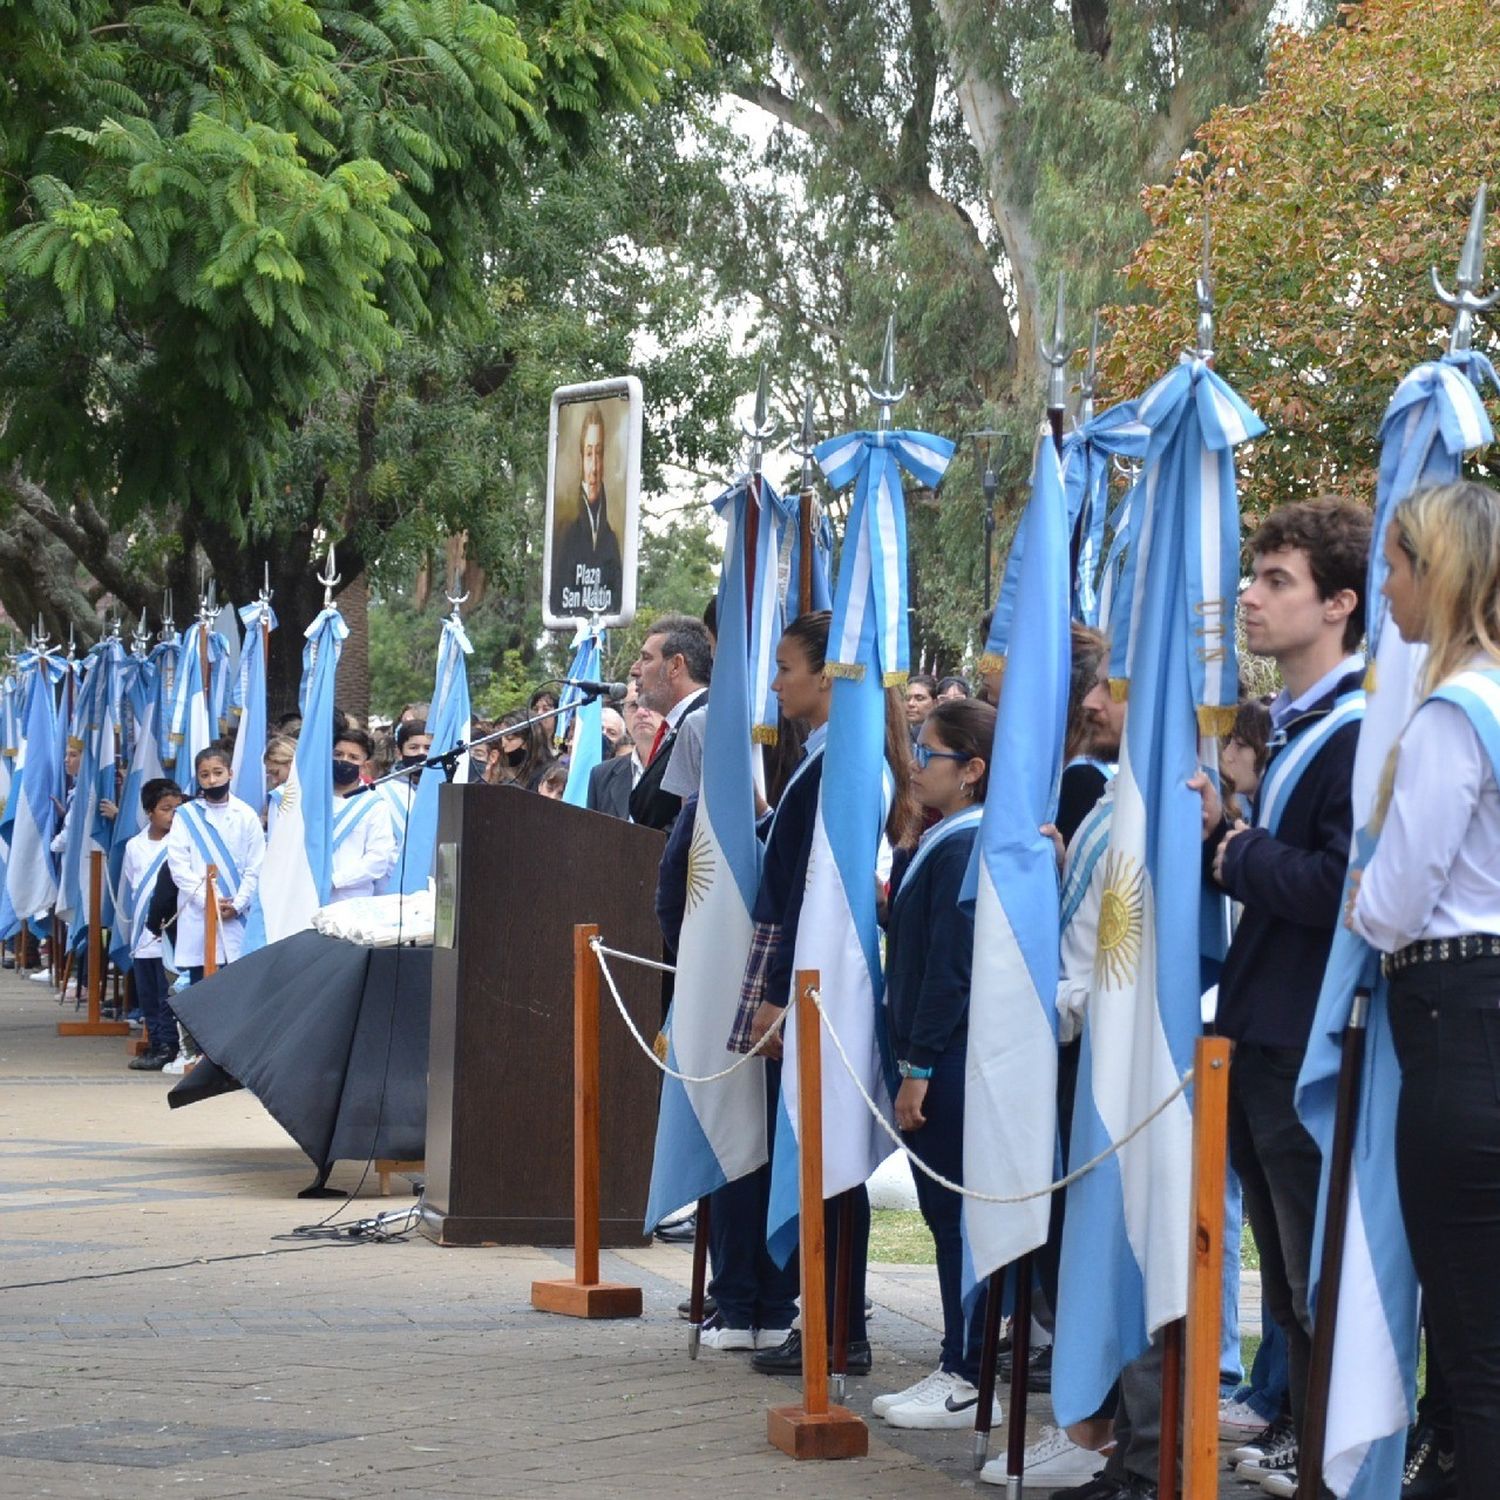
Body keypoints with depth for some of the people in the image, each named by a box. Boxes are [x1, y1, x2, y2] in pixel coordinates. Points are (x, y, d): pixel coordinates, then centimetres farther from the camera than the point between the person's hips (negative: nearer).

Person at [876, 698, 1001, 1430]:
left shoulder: (964, 849, -16)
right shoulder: (941, 842, 13)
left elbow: (949, 968, -19)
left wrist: (919, 1068, -18)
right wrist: (911, 1060, 14)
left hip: (952, 1060, -10)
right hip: (934, 1056, 10)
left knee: (958, 1215, -4)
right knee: (945, 1212, 13)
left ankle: (970, 1383, 1)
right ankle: (957, 1366, 20)